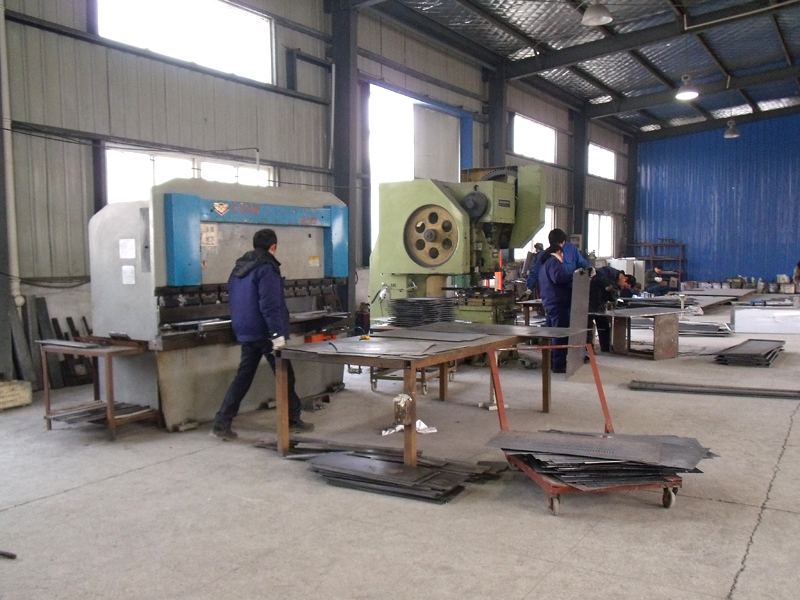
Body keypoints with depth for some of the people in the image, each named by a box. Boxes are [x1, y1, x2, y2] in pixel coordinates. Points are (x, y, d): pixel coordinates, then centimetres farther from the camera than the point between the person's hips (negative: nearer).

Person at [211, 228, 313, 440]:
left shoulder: (239, 268, 13)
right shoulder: (267, 268, -14)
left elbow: (235, 302, 20)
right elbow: (270, 304, -22)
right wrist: (278, 333, -23)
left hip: (245, 333, 8)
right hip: (265, 333, -8)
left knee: (243, 377, 10)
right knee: (285, 376, 6)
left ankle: (222, 423, 5)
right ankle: (293, 420, 15)